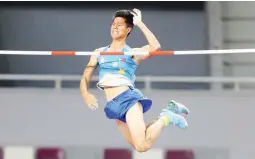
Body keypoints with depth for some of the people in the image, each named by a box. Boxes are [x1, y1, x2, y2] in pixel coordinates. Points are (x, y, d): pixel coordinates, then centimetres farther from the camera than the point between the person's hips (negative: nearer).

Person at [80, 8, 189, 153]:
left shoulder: (132, 53, 7)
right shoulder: (99, 52, 19)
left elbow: (155, 47, -13)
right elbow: (85, 78, 17)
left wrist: (140, 23, -7)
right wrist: (86, 94, -5)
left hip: (128, 98, -5)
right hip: (114, 106, 5)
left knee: (142, 146, -24)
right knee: (138, 146, 5)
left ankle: (165, 118, 4)